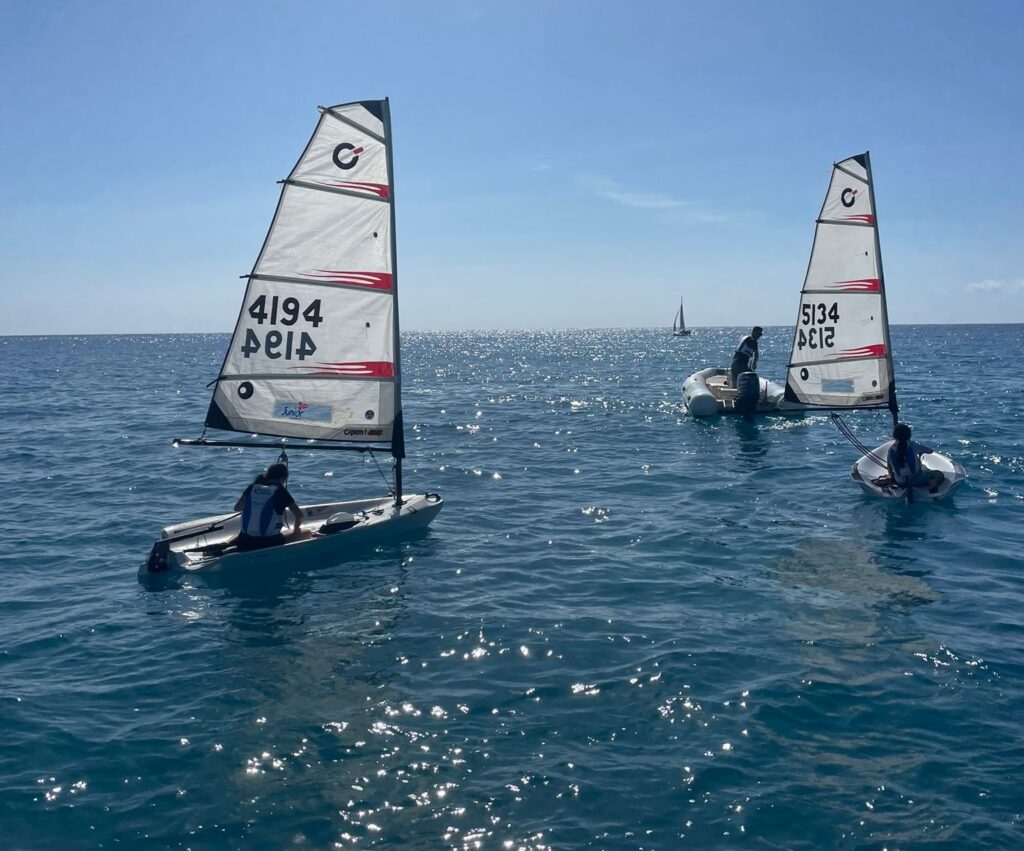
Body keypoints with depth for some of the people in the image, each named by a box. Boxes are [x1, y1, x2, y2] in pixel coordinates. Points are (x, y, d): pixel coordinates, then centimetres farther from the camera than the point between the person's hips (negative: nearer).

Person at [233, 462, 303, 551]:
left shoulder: (252, 488, 5)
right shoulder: (281, 491, -4)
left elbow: (237, 507, 11)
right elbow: (299, 514, -2)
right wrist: (295, 529, 17)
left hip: (246, 541, 4)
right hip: (270, 543, -4)